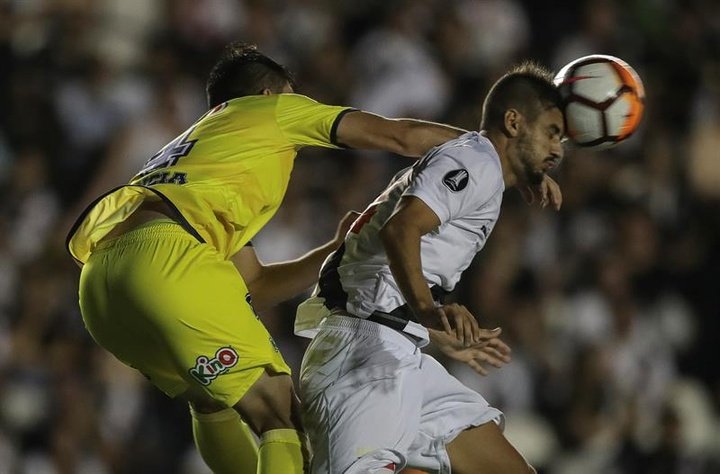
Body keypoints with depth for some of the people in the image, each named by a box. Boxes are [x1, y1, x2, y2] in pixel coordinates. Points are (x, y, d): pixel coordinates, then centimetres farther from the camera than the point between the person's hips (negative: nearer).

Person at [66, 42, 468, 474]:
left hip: (97, 280, 8)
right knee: (281, 414, -10)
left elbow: (254, 287, 38)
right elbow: (403, 136, 17)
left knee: (213, 399, 31)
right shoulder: (273, 109, 22)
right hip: (163, 259, -8)